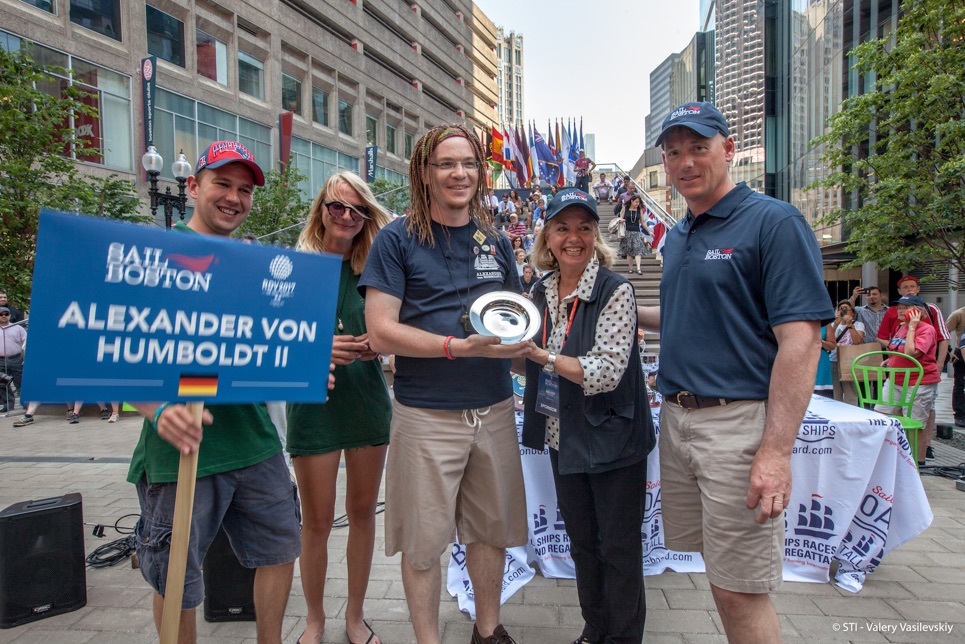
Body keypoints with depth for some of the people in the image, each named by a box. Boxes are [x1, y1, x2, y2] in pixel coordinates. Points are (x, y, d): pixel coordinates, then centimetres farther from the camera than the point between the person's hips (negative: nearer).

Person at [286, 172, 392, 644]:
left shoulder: (372, 268, 6)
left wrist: (374, 345, -10)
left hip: (368, 401, 3)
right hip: (313, 404, -3)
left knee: (363, 511, 13)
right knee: (317, 522, 7)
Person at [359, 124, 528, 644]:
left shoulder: (495, 240, 10)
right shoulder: (398, 239, -5)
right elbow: (380, 333, -12)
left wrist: (520, 338, -4)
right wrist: (464, 346, -21)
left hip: (494, 409, 5)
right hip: (427, 413, -4)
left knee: (490, 527, 16)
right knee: (423, 540, 7)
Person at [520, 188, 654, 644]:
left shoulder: (616, 291, -16)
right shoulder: (542, 291, 3)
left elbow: (606, 371, -24)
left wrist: (543, 355, -25)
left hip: (612, 441, -6)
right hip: (563, 440, 6)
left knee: (619, 548, 9)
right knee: (581, 542, 20)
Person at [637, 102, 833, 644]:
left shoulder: (775, 222, -9)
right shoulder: (677, 237, 14)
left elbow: (800, 342, -17)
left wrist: (776, 452, -23)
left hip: (738, 421, -7)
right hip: (677, 417, 8)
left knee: (742, 591, 1)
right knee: (720, 576, 19)